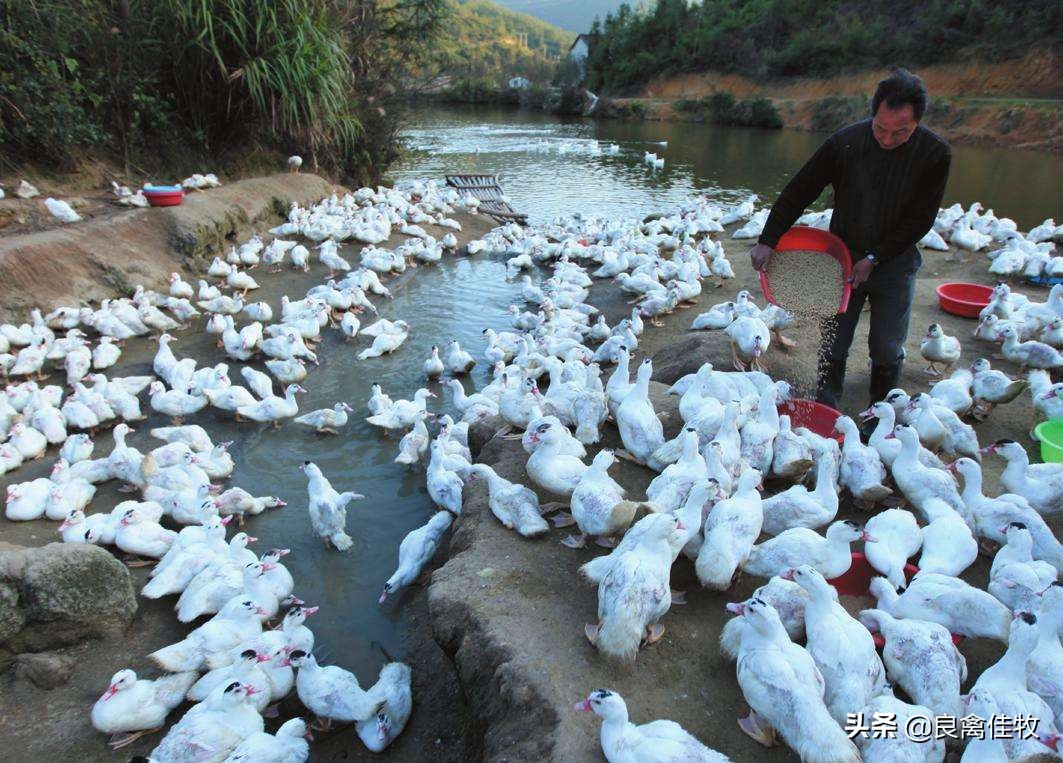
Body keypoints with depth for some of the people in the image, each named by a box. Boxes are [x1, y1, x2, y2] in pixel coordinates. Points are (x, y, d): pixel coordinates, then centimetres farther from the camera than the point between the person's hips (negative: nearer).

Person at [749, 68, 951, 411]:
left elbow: (920, 220, -9)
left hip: (894, 263, 0)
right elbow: (797, 192, -8)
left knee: (887, 351, 6)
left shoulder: (935, 154, -14)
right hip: (843, 258, 0)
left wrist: (874, 258, -16)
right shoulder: (846, 141, -14)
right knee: (833, 346, 3)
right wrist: (767, 241, -14)